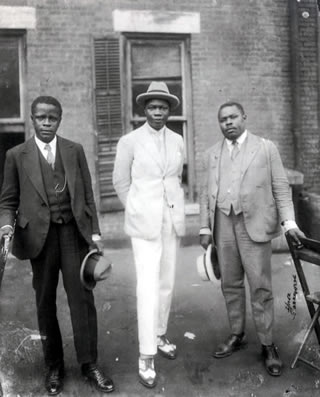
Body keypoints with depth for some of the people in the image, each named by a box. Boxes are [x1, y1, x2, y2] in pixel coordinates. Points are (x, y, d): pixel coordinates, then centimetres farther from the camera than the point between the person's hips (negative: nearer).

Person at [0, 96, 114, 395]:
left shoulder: (75, 150, 7)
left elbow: (87, 194, 9)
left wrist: (94, 232, 3)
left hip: (74, 232, 1)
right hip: (40, 235, 0)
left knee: (82, 299, 0)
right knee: (45, 303, 9)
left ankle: (89, 364, 14)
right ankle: (53, 366, 25)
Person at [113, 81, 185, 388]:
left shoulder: (177, 141, 6)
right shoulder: (129, 141, -6)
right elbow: (120, 182, 3)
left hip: (173, 220, 5)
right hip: (145, 223, -4)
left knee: (166, 283, 13)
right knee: (148, 286, -8)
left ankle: (160, 336, 31)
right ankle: (147, 356, -1)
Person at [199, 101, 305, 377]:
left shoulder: (266, 147, 5)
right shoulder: (212, 154, 13)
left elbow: (281, 188, 1)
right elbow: (206, 193, 12)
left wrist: (289, 222, -9)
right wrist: (205, 228, 5)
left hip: (254, 224, -3)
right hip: (223, 224, 3)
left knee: (260, 285, -3)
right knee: (230, 284, 9)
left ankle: (268, 345, 7)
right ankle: (237, 335, 23)